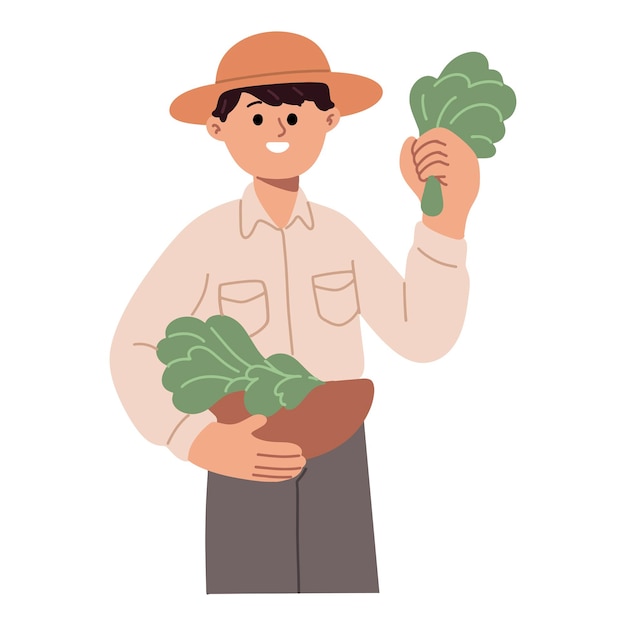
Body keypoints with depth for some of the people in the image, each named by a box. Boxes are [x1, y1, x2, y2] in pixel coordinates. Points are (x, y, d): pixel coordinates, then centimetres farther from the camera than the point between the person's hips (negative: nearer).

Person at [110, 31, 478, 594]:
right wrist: (200, 442, -26)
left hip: (337, 458, 3)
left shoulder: (341, 235, -3)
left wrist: (447, 219, -22)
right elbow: (135, 350, -10)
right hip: (245, 468, -2)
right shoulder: (207, 238, -12)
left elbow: (424, 336, -10)